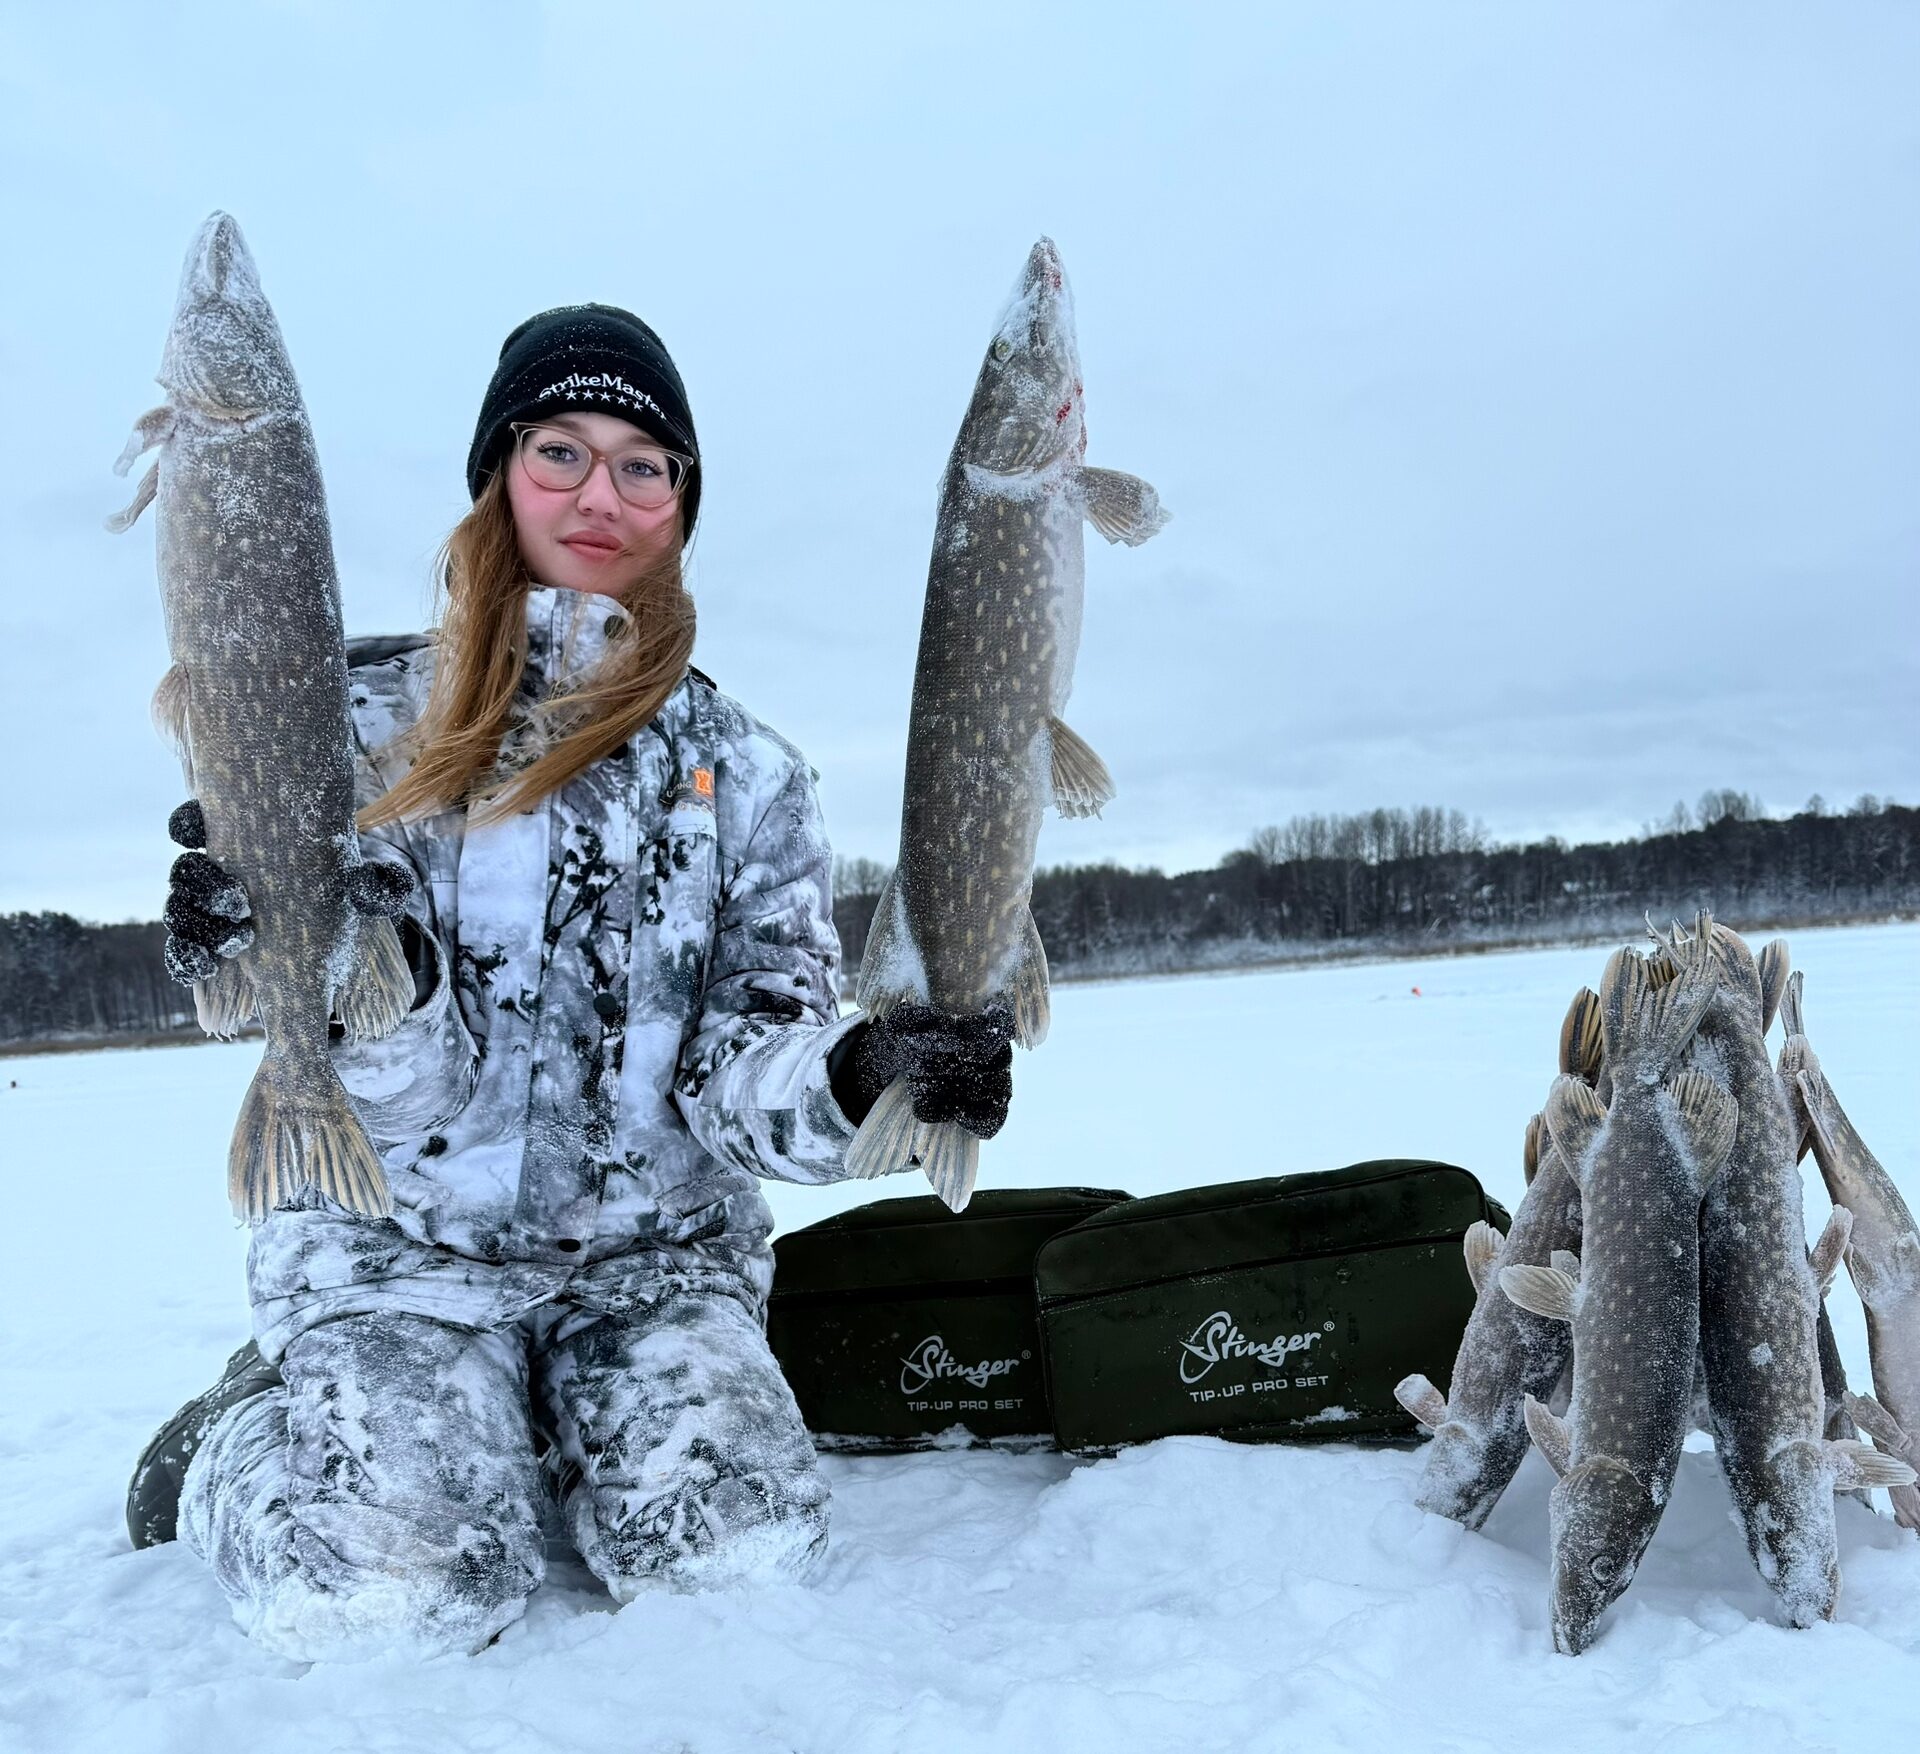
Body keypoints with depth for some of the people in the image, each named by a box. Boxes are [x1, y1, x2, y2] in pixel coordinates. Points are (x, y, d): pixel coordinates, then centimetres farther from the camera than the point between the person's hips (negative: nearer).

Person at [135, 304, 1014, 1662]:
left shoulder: (746, 770, 2)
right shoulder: (367, 716, -3)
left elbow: (740, 1071, -6)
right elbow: (397, 1089, -9)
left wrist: (852, 1081, -28)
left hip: (656, 1253, 2)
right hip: (399, 1242, -1)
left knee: (738, 1551, -22)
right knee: (393, 1592, -24)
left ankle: (543, 1434, 11)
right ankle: (247, 1438, 11)